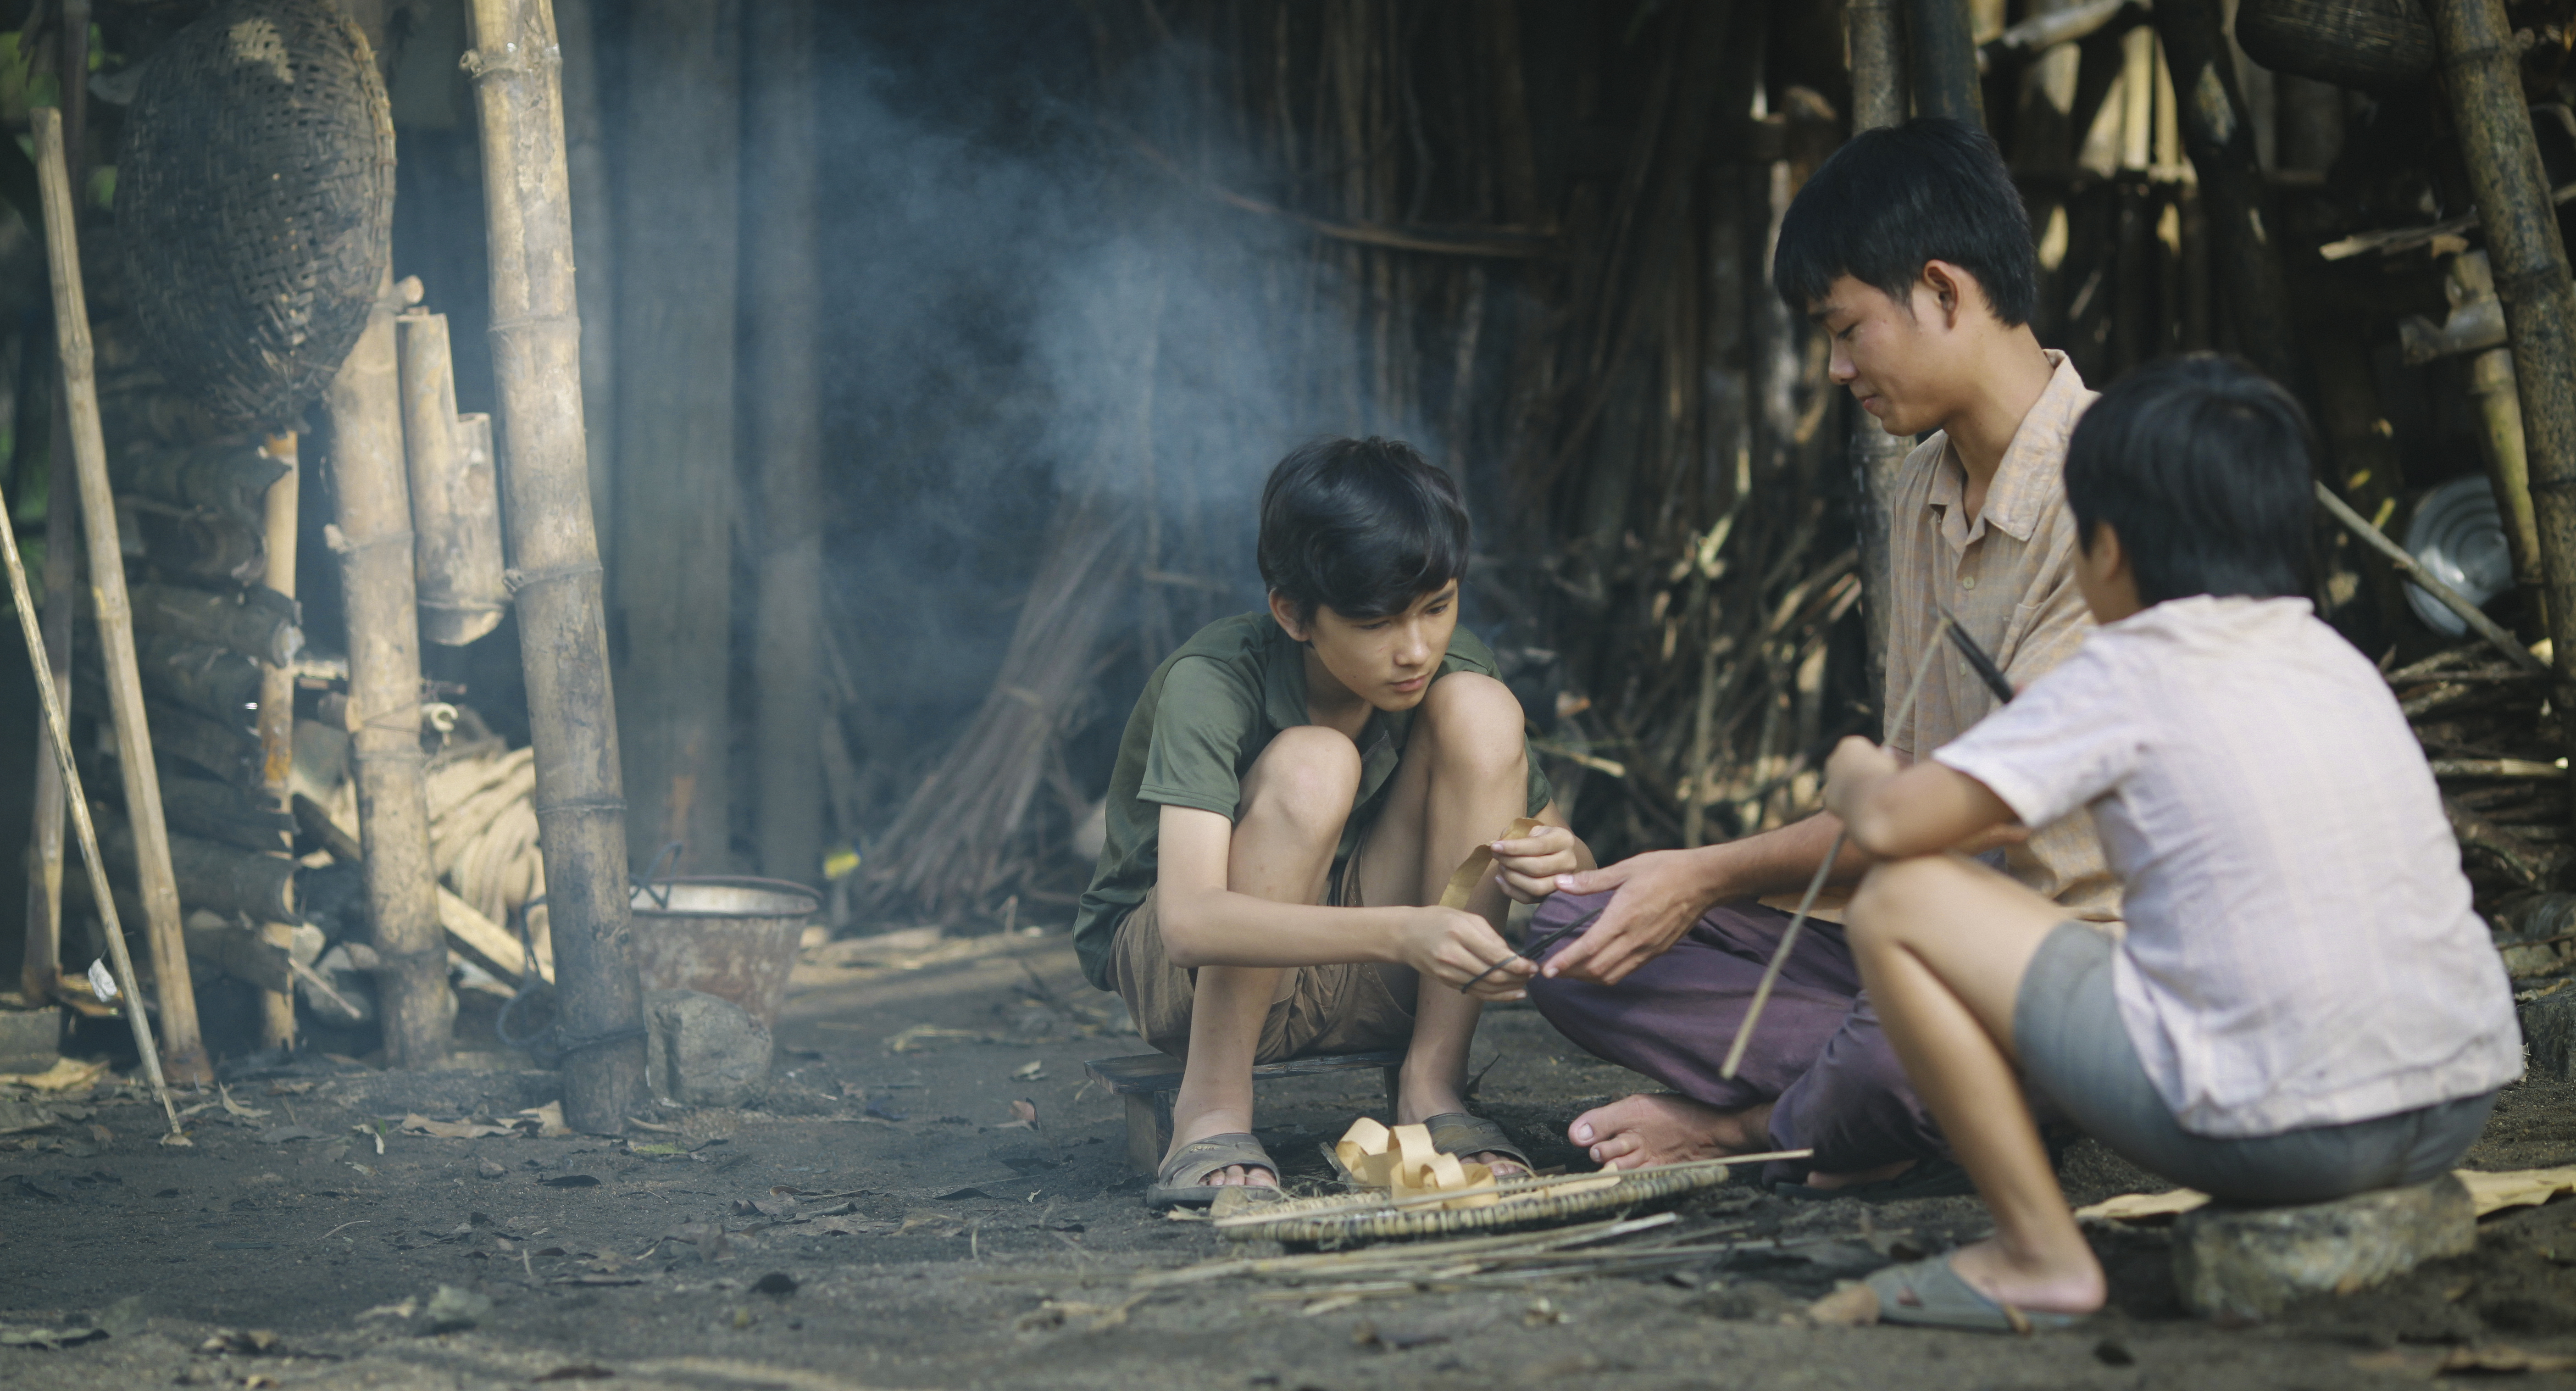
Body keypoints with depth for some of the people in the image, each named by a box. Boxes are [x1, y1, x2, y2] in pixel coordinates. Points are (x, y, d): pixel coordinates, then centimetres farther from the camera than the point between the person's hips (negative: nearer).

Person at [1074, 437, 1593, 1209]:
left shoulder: (1448, 668, -11)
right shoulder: (1213, 683, -27)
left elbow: (1555, 840, -4)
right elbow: (1190, 923, -41)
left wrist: (1560, 861, -30)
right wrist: (1404, 933, -54)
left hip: (1361, 987, 5)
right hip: (1182, 974, -4)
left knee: (1481, 710, -19)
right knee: (1311, 765, -33)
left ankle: (1432, 1087, -15)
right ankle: (1212, 1108, -20)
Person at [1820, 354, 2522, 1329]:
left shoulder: (2130, 675, -4)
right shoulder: (2339, 662, 15)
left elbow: (1892, 825, -8)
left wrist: (1855, 778, 15)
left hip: (2278, 1127, -7)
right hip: (2460, 1109, 7)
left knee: (1899, 906, 0)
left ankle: (2041, 1255, 5)